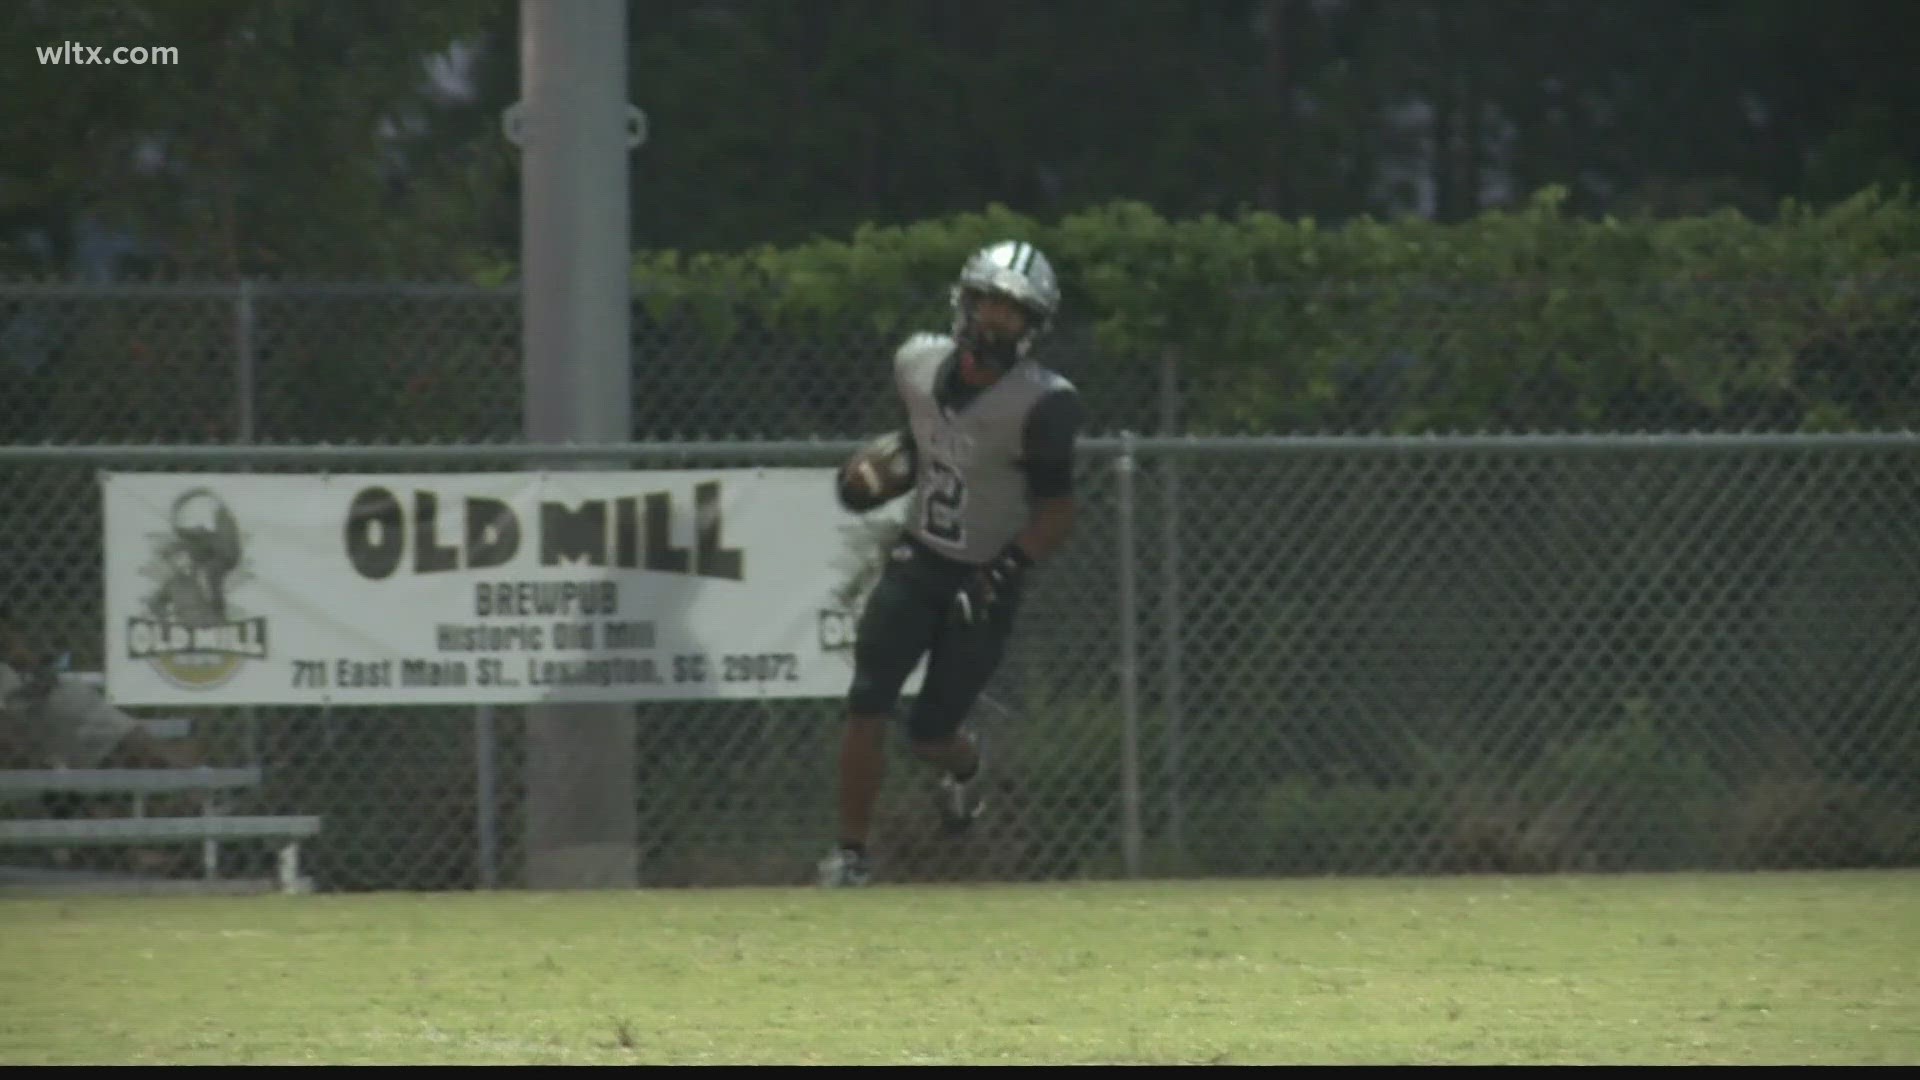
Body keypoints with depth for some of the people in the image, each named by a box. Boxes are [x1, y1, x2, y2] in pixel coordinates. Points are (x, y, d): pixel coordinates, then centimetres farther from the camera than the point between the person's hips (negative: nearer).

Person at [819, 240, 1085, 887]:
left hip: (985, 579, -3)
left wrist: (1004, 572, -25)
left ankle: (964, 767, 36)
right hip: (917, 561, 4)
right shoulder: (919, 364, -3)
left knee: (930, 731, -2)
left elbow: (1057, 515, -15)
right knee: (867, 705, -12)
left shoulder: (1040, 405, -19)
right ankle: (851, 850, -2)